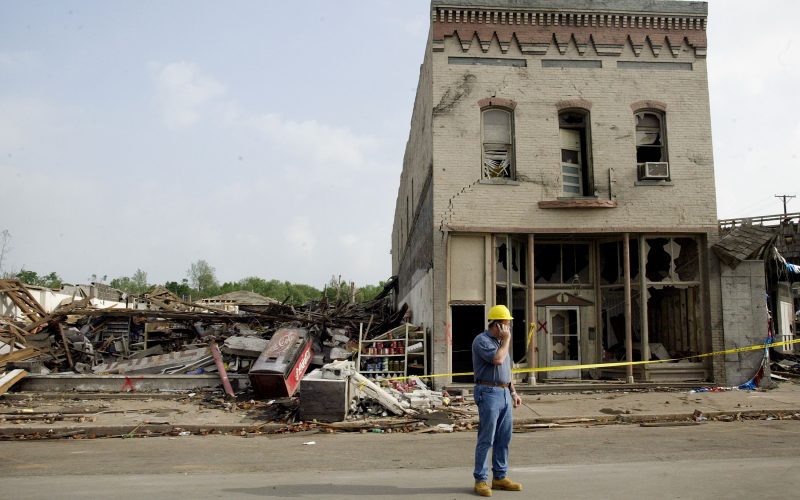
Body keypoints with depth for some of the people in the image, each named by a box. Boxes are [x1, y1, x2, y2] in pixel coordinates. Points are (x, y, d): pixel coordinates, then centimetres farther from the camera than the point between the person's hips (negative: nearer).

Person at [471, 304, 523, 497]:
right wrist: (506, 340, -10)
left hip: (504, 394, 9)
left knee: (504, 438, 10)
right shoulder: (482, 341, -10)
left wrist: (513, 392, 19)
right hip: (489, 393, -9)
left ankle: (500, 477, 18)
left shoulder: (500, 342, 18)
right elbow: (498, 360, -23)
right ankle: (480, 480, 2)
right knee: (486, 439, -5)